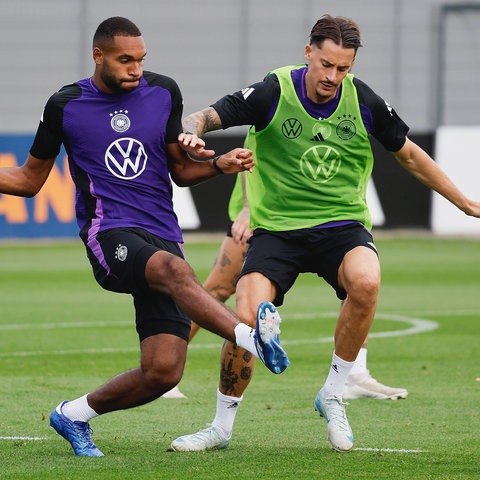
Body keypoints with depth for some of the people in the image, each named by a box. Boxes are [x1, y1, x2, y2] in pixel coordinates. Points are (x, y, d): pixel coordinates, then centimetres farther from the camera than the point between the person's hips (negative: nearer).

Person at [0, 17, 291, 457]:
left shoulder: (164, 93, 11)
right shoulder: (65, 105, 4)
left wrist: (221, 164, 1)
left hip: (162, 236, 4)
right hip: (110, 235, -4)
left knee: (163, 372, -8)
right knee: (175, 270, -38)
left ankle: (74, 415, 16)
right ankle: (251, 337, -59)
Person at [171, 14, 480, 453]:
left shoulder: (364, 102, -3)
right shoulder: (273, 93, -10)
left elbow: (409, 155, 13)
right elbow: (206, 116, -10)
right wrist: (192, 132, -35)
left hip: (343, 225, 1)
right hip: (277, 229, -1)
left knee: (365, 283, -33)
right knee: (246, 319, -20)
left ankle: (333, 395, -10)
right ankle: (221, 428, 5)